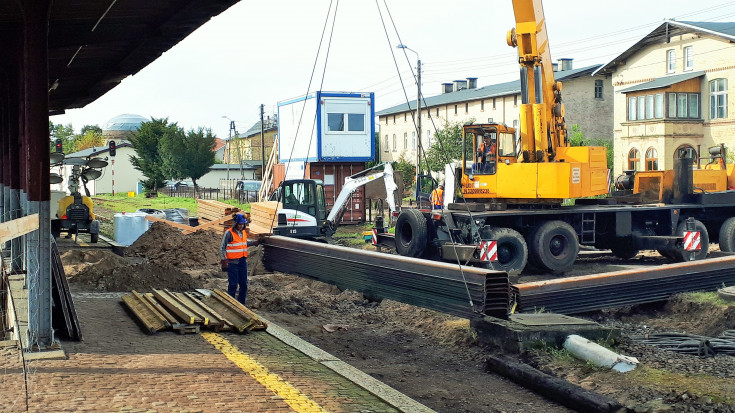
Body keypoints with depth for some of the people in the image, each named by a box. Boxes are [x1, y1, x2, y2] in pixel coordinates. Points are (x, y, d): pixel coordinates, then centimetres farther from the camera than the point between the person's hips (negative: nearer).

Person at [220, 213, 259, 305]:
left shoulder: (244, 232, 8)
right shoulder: (229, 233, -12)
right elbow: (222, 248, -10)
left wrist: (254, 243, 13)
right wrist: (224, 260, -17)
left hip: (243, 261, 7)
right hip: (233, 262, -7)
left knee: (244, 284, 11)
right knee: (233, 284, -2)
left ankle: (241, 303, 23)